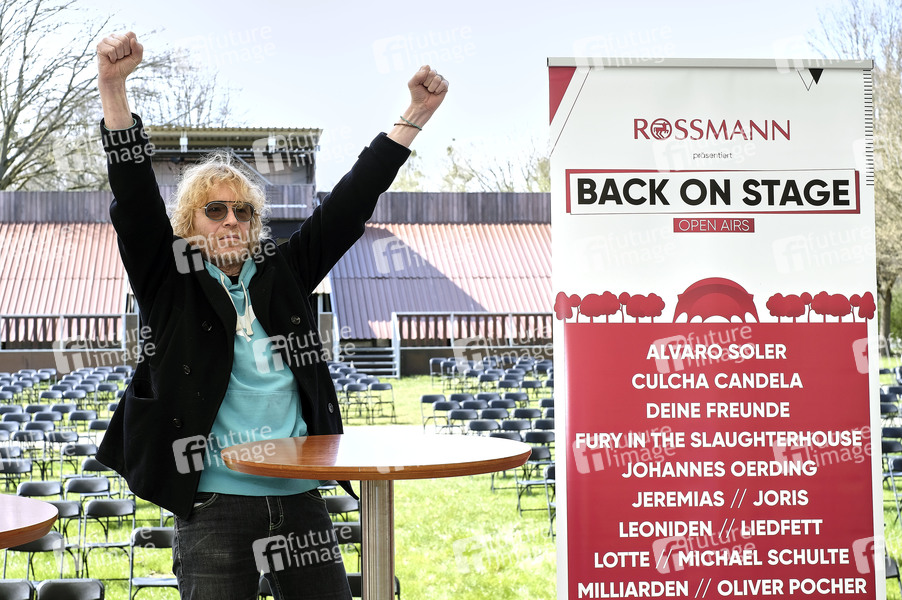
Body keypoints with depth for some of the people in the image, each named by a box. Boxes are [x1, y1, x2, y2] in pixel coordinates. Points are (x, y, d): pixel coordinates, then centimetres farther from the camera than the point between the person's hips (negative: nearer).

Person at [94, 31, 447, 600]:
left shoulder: (282, 273, 12)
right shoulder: (172, 283, 3)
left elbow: (348, 206, 10)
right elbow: (136, 201, -10)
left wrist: (415, 115, 6)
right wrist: (114, 88, -22)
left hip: (300, 498, 4)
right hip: (215, 505, -3)